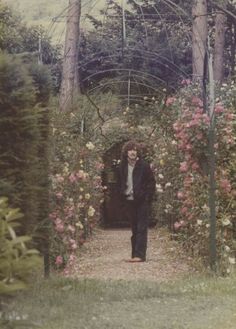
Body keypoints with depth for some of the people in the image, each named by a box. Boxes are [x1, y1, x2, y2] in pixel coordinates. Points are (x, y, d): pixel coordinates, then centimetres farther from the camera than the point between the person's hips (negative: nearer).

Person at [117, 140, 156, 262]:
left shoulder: (144, 166, -4)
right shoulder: (122, 167, 8)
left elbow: (151, 183, -2)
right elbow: (120, 183, 18)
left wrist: (147, 198, -8)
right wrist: (122, 195, 7)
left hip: (142, 202, -4)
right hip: (129, 202, 4)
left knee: (141, 229, -6)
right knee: (134, 229, 10)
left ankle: (140, 255, -10)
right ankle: (134, 254, 14)